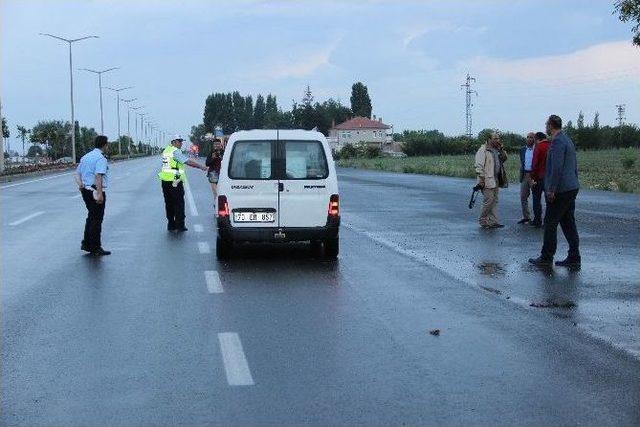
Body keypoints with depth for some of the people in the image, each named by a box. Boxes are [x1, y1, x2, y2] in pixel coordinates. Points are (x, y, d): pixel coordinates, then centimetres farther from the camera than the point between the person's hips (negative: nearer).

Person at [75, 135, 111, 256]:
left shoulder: (85, 157, 15)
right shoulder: (101, 158, -14)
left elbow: (78, 173, 13)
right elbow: (98, 176, -26)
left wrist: (80, 185, 0)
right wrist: (99, 193, -29)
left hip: (85, 190, 8)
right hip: (95, 191, -8)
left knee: (91, 217, 20)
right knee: (97, 219, -1)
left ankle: (86, 244, 24)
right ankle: (95, 248, 3)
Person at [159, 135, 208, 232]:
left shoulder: (166, 150, 16)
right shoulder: (176, 151, -12)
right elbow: (188, 161, -19)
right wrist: (202, 167, -16)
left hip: (165, 181, 8)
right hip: (175, 181, -8)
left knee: (169, 204, 13)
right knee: (179, 204, -1)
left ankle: (171, 225, 16)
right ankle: (180, 225, -2)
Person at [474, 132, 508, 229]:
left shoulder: (497, 150, 16)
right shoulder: (483, 150, -9)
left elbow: (504, 159, 22)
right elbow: (479, 165, -14)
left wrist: (501, 150, 6)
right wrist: (481, 178, -19)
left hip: (496, 180, 8)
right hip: (487, 180, -8)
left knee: (494, 201, 8)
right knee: (489, 201, -8)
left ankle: (493, 221, 11)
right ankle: (483, 220, 4)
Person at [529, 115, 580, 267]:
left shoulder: (557, 141, -15)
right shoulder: (568, 140, 17)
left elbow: (557, 168, -22)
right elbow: (574, 165, 22)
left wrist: (551, 190, -20)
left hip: (560, 190, -10)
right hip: (571, 188, 10)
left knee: (550, 223, -2)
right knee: (568, 223, 10)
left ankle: (546, 257, 2)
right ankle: (574, 258, 11)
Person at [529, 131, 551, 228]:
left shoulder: (538, 147, -11)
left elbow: (535, 164, -14)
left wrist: (533, 178, -10)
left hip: (540, 177, -5)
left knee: (537, 199, 4)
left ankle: (537, 221, 5)